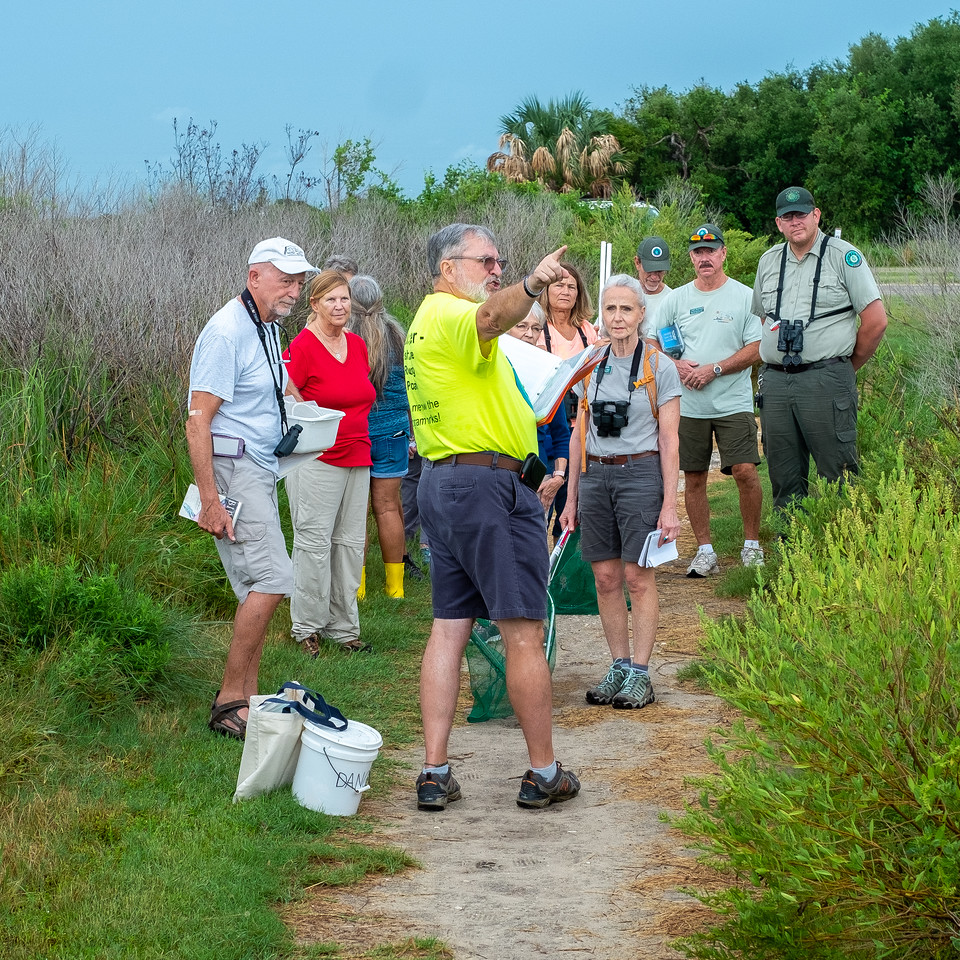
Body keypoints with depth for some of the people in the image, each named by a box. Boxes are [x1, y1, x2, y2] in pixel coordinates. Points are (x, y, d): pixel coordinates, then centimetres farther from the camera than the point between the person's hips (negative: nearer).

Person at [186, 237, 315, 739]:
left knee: (258, 587, 10)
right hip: (233, 469, -10)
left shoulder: (267, 328, 14)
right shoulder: (227, 331, -16)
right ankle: (230, 701, -11)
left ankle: (246, 699, 16)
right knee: (271, 579, -16)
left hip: (261, 470, 10)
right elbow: (198, 420, -20)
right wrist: (209, 500, -24)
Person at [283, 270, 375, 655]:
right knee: (314, 543, -4)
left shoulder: (358, 345, 11)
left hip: (357, 458, 7)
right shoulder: (303, 346, -10)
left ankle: (343, 627, 17)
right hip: (316, 460, -7)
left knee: (350, 543, 9)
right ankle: (307, 628, 6)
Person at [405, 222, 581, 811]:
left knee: (449, 629, 8)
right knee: (524, 633, -3)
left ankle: (435, 775, 5)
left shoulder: (425, 321, 21)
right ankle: (544, 775, 3)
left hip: (440, 485, 10)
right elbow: (492, 315, -36)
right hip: (488, 483, -10)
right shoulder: (451, 314, -12)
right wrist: (531, 287, -55)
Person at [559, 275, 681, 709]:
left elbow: (669, 440, -4)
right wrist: (571, 497, 12)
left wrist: (669, 506, -9)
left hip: (640, 474, -4)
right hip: (595, 476, 4)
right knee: (606, 578, 4)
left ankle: (640, 674, 2)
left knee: (638, 577, -4)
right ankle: (618, 667, 13)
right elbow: (579, 433, 14)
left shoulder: (659, 367, -3)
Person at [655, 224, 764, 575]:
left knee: (745, 470, -13)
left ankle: (752, 544, 3)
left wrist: (713, 369, -14)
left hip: (733, 402, -3)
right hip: (688, 404, 3)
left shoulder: (744, 297, 0)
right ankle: (705, 550, 14)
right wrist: (676, 365, -6)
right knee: (693, 478, 5)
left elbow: (755, 350, -5)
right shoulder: (676, 299, 9)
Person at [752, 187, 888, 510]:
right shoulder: (768, 261, 15)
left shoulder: (844, 256, -2)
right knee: (783, 478, 7)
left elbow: (876, 320, -4)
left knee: (837, 473, -8)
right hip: (775, 382, 5)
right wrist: (776, 362, 16)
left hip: (827, 380, -5)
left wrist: (848, 367, 4)